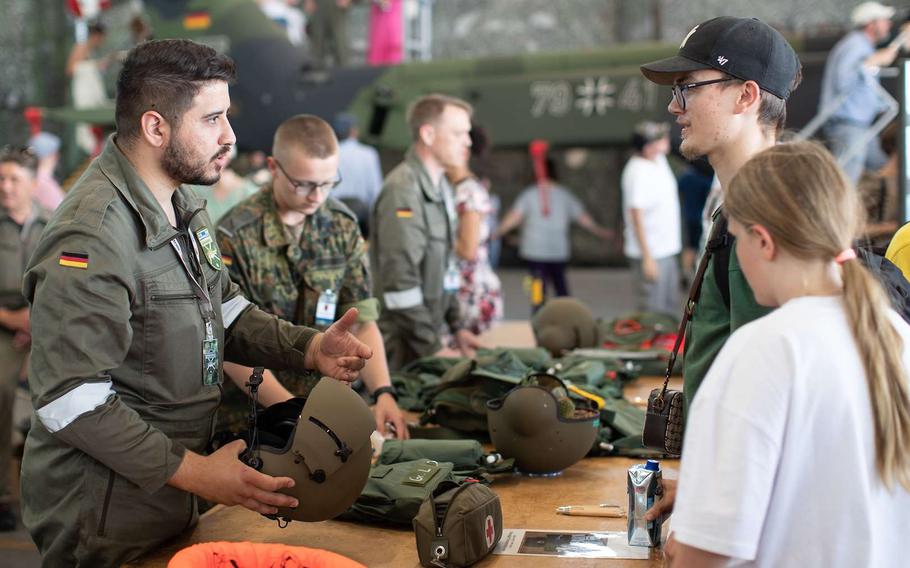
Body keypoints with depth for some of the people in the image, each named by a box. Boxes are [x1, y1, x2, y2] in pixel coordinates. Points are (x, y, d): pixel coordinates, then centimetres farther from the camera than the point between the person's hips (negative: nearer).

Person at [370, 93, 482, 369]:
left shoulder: (440, 187, 12)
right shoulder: (403, 190, -18)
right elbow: (400, 281, -22)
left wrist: (456, 327, 13)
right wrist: (433, 348, -19)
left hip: (427, 338, 9)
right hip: (402, 346, -8)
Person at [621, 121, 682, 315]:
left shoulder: (659, 159, 7)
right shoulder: (637, 172, -20)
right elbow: (636, 215, -22)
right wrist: (647, 257, -23)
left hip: (667, 249, 9)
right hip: (651, 253, -9)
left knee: (670, 306, 18)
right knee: (653, 311, -3)